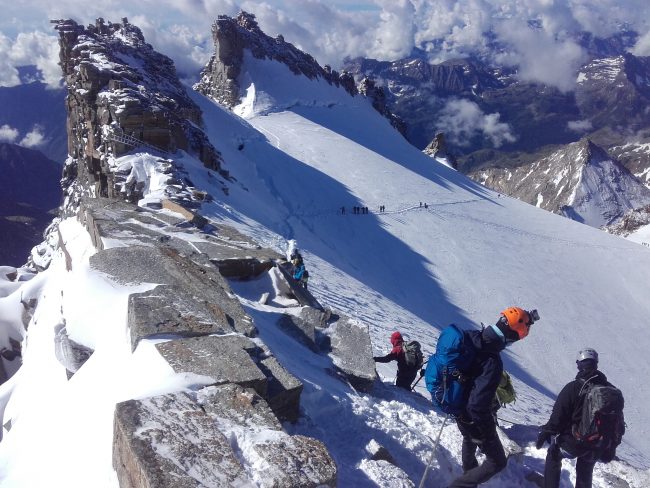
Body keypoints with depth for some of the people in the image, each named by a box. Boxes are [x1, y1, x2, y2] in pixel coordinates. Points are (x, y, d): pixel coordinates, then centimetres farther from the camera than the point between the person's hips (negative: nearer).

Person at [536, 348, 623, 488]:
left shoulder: (573, 388, -18)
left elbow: (558, 416, -16)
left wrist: (545, 434, -1)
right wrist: (611, 448, 18)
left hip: (573, 442, -4)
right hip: (598, 448, 4)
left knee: (553, 456, 23)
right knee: (585, 472, 27)